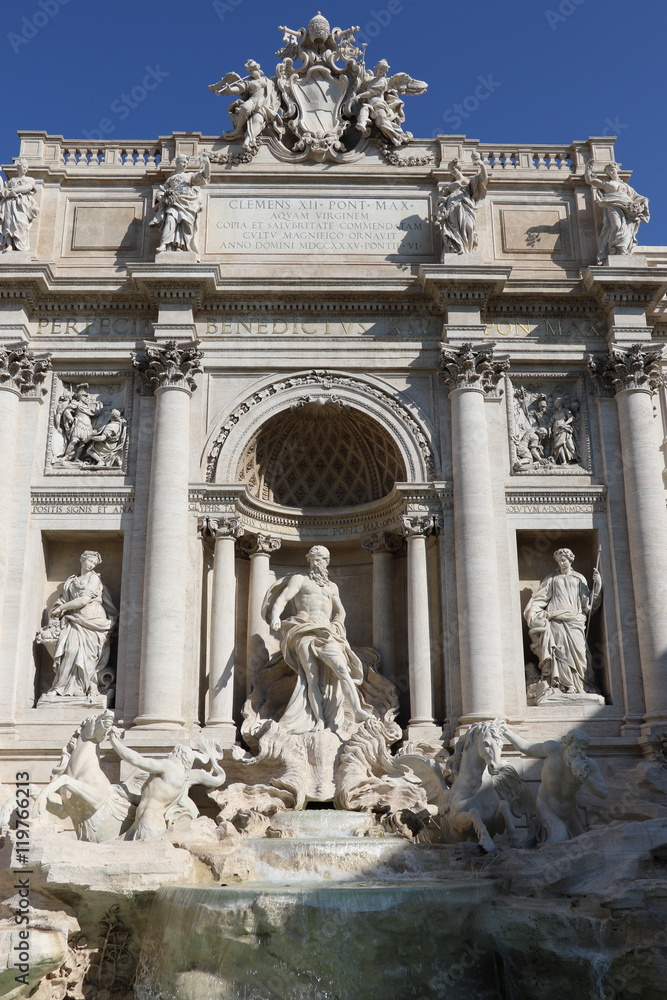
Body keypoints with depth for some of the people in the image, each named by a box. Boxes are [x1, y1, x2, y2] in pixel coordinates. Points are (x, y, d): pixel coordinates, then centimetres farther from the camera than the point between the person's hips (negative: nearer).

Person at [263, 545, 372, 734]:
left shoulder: (332, 586, 27)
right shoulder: (300, 579, 13)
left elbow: (340, 611, 20)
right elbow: (281, 599, 0)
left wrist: (336, 625, -2)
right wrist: (275, 617, -20)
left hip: (326, 634, 4)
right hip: (305, 633, -4)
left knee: (342, 670, -17)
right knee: (313, 678, -13)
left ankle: (358, 711, -24)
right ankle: (320, 724, -17)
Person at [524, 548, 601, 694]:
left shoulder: (579, 579, 19)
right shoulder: (552, 578, 17)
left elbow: (587, 602, 12)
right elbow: (539, 598, 12)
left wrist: (597, 584, 4)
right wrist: (532, 612, -2)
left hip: (574, 621, 1)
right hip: (557, 620, -1)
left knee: (578, 650, -12)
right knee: (562, 650, -14)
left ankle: (581, 685, -11)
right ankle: (567, 685, -17)